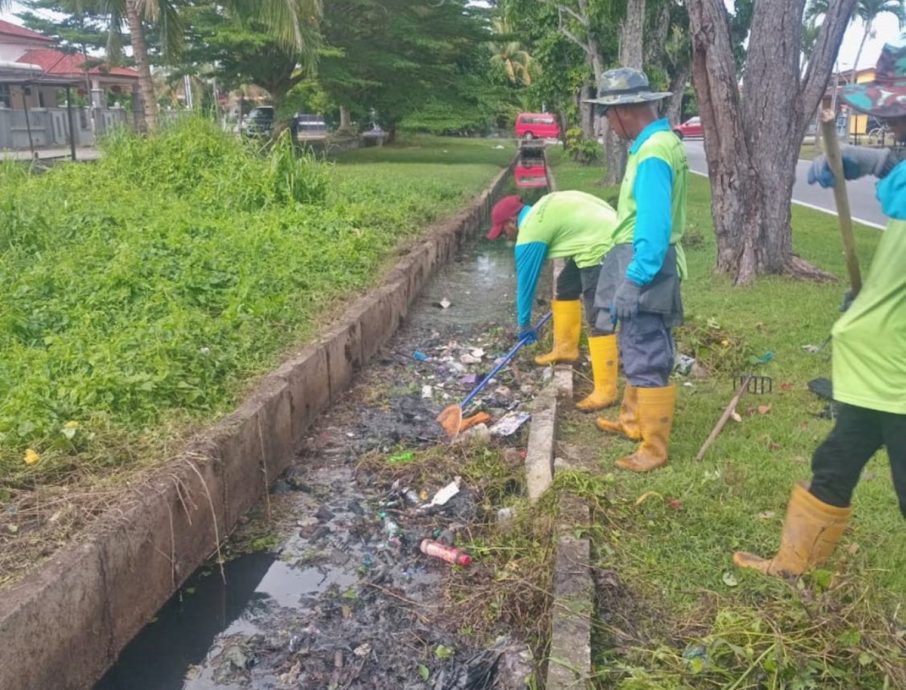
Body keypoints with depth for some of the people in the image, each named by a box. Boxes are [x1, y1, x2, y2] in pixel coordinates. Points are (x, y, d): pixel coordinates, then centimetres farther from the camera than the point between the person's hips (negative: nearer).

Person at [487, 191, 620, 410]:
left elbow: (525, 281, -1)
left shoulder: (529, 233, -9)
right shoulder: (540, 210, 16)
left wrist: (524, 323, 11)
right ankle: (566, 349, 34)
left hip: (600, 246, -11)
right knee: (565, 285, 25)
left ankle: (605, 391, -12)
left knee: (599, 319, -12)